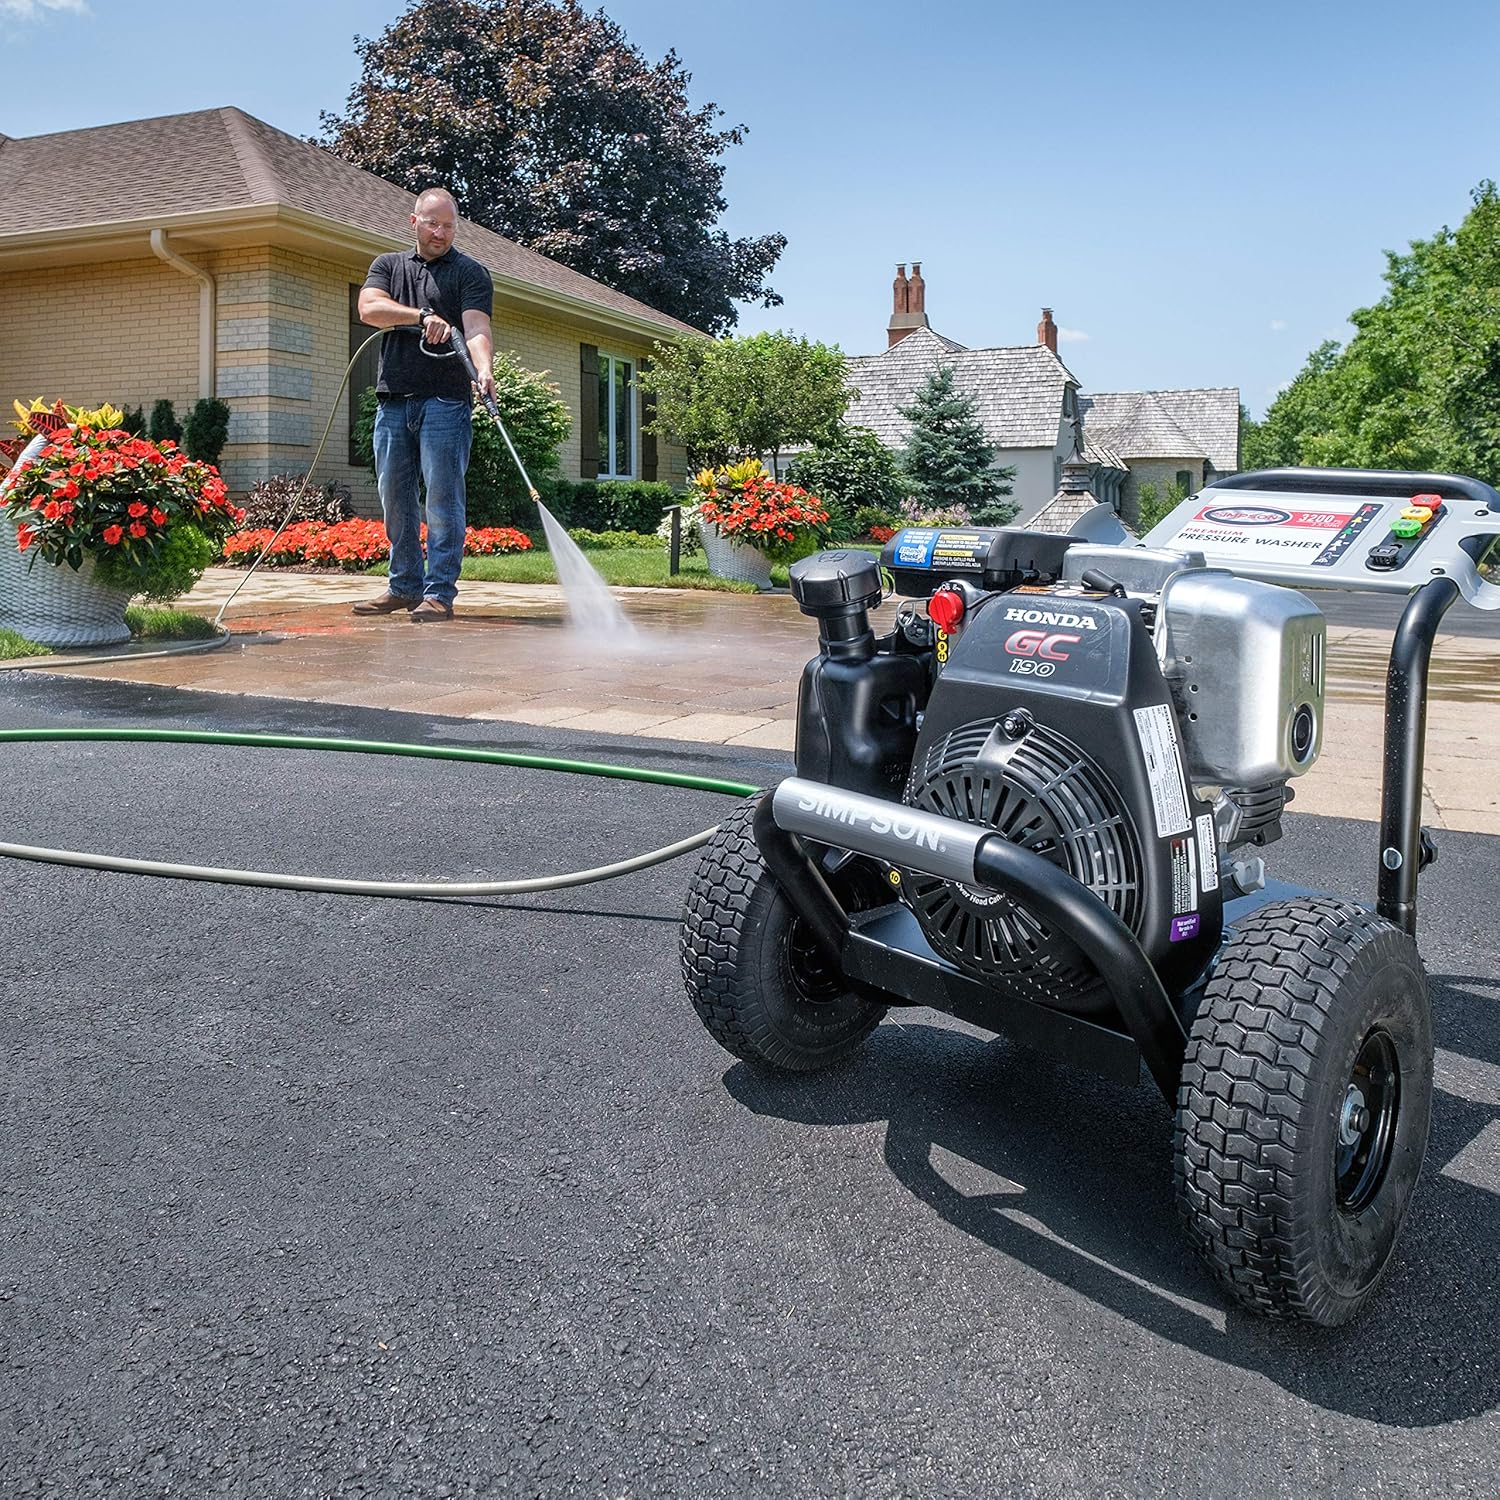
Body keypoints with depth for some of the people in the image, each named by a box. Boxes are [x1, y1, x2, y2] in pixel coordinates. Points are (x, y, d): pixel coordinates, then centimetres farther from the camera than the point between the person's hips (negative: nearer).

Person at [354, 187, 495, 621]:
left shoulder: (471, 274, 5)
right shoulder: (388, 265, 18)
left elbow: (476, 328, -12)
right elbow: (369, 308, -1)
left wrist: (484, 369, -31)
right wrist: (423, 316, -13)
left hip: (446, 402, -5)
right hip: (393, 400, 5)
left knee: (442, 499, -8)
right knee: (395, 499, 8)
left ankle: (439, 593, -5)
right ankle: (405, 586, 17)